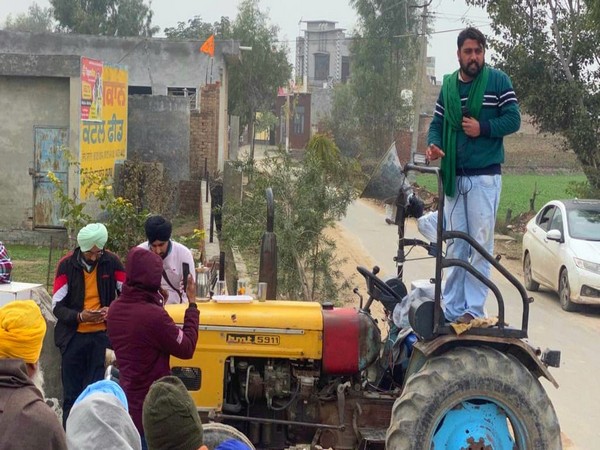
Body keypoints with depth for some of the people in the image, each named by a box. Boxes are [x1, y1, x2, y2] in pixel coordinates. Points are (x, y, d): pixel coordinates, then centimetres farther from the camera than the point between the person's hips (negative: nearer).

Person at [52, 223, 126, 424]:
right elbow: (57, 306, -7)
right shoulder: (67, 265, -7)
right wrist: (79, 316, -25)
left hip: (102, 335, 0)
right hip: (73, 336, 0)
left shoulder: (111, 262, -5)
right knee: (72, 394, 7)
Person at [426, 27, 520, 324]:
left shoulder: (497, 81, -1)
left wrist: (483, 128, -17)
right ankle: (452, 309, 14)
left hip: (484, 177, -5)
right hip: (454, 177, 5)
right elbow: (437, 123, 13)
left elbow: (513, 119, -4)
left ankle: (473, 310, -1)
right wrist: (434, 144, -7)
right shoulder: (448, 85, 12)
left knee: (481, 245, -4)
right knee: (454, 246, 8)